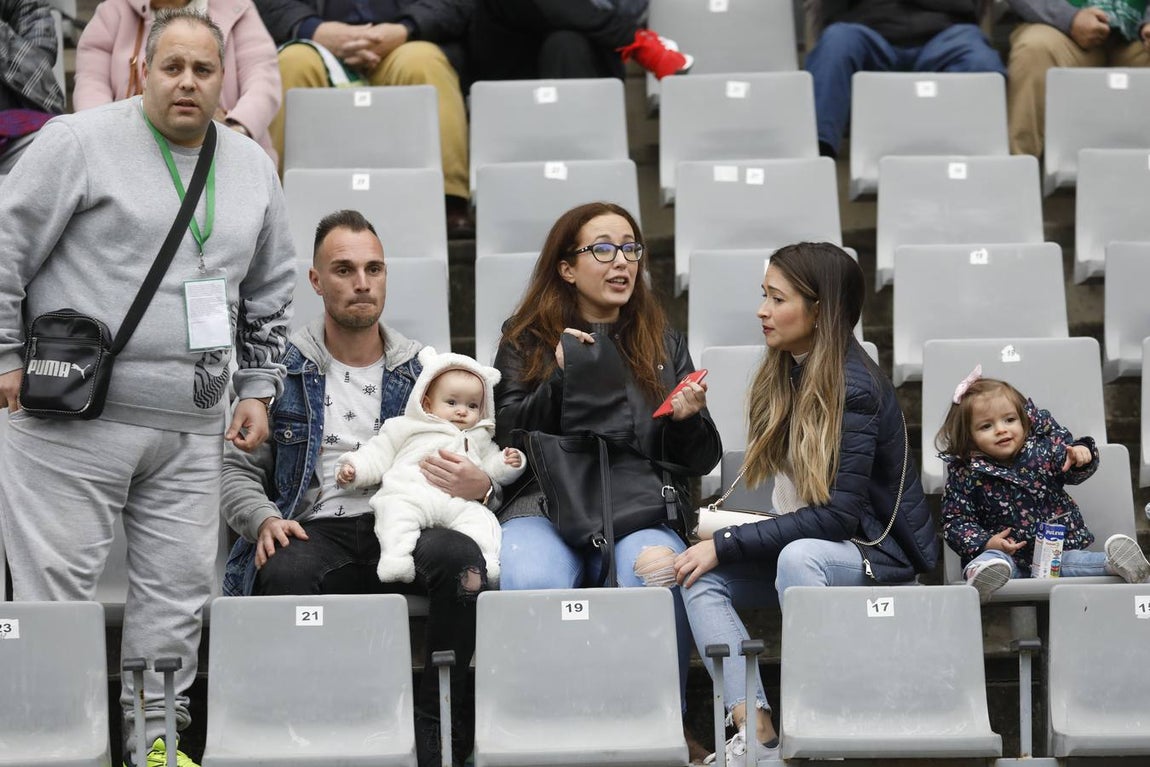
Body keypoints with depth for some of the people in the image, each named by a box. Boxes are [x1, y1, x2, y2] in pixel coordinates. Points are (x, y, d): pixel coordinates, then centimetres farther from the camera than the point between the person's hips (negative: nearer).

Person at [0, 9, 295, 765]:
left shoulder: (253, 168, 14)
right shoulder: (80, 142, -3)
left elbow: (271, 292, 23)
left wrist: (258, 388, 17)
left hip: (190, 426, 5)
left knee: (180, 587, 6)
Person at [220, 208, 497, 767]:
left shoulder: (423, 371, 20)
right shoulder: (281, 369, 15)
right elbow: (236, 470, 11)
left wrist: (481, 488, -7)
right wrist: (266, 521, -11)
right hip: (314, 531, -1)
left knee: (461, 557, -34)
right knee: (285, 574, -38)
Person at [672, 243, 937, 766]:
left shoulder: (854, 387, -19)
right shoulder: (783, 376, 5)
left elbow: (841, 513, -24)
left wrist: (727, 545, -23)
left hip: (880, 552, -8)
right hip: (809, 542, 8)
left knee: (798, 556, -37)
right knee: (700, 577, -14)